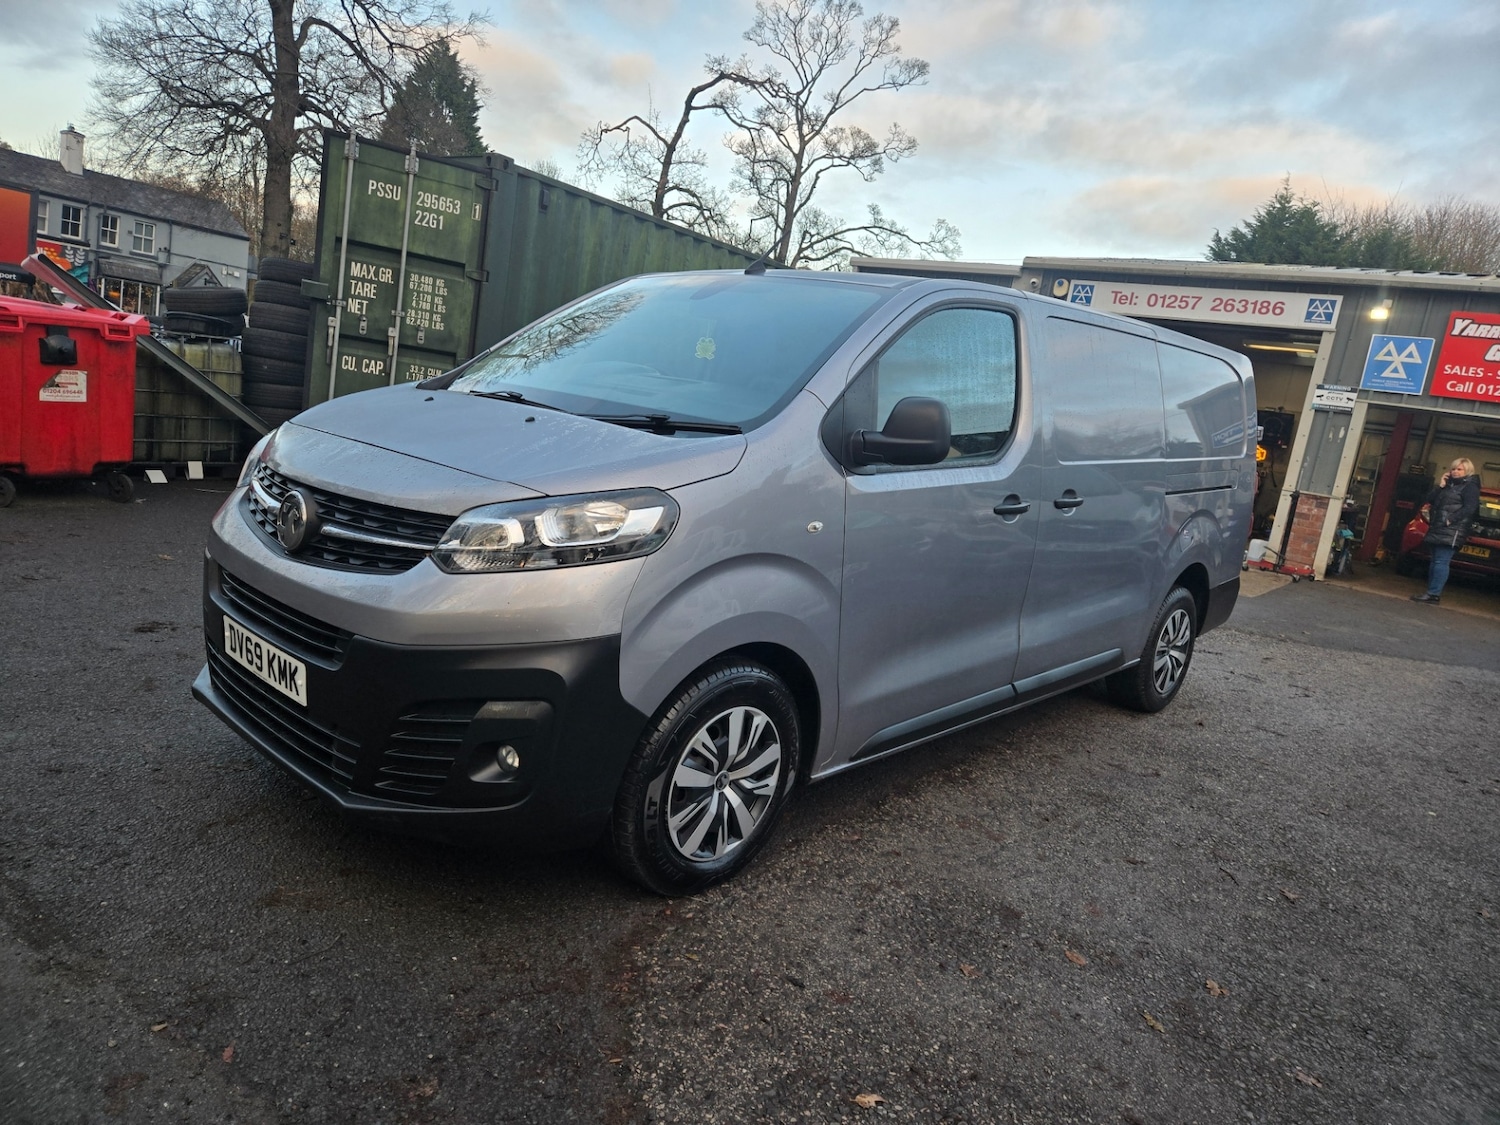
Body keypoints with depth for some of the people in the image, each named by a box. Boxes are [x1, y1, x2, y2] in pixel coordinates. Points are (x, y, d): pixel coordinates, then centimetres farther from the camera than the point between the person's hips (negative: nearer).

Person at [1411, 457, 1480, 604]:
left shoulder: (1470, 486, -2)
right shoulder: (1449, 484, 22)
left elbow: (1469, 508, -14)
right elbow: (1430, 500, 14)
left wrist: (1450, 520, -19)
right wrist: (1440, 486, 3)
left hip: (1451, 532, -8)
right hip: (1437, 529, 8)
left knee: (1441, 562, -12)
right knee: (1435, 561, 10)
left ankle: (1434, 594, -14)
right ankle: (1433, 592, 15)